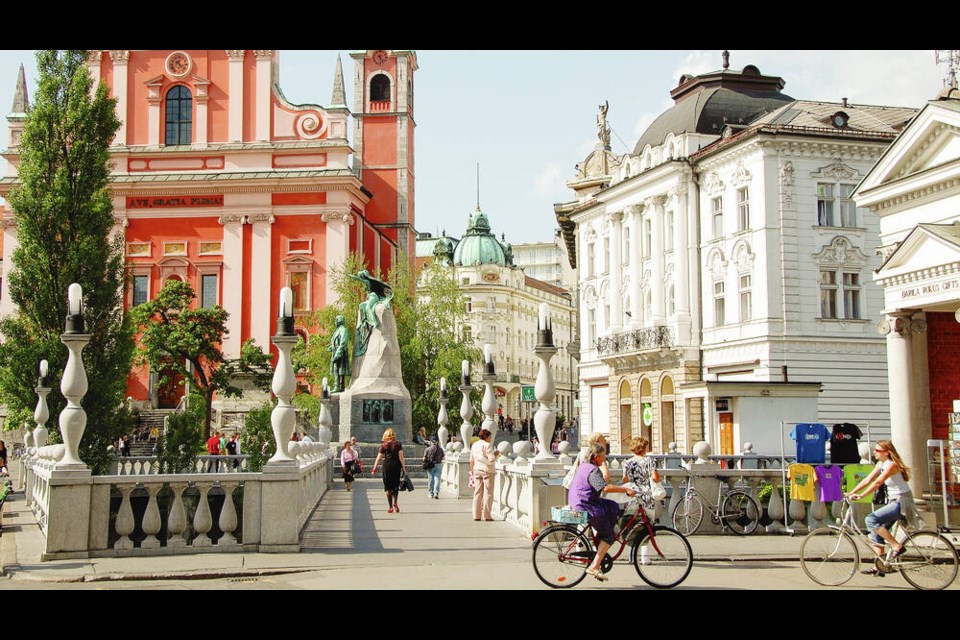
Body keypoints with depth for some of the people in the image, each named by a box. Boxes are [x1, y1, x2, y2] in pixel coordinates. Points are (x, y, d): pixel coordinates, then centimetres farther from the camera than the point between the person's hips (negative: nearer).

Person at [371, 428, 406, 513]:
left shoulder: (383, 446, 0)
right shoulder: (398, 444, 0)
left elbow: (378, 459, -1)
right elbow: (401, 457, -6)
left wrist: (374, 469, 5)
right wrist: (403, 467, -3)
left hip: (387, 465, -1)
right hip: (396, 465, 1)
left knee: (388, 487, 7)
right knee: (396, 485, 14)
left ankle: (390, 507, 6)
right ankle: (395, 502, -7)